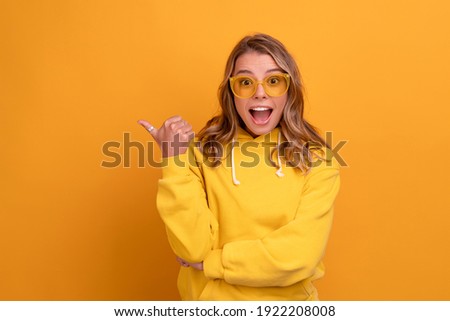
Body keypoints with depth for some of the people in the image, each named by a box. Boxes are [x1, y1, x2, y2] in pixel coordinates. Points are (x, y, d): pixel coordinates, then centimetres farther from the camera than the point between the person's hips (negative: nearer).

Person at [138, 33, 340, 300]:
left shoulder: (316, 160, -8)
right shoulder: (204, 151, -7)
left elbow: (298, 256, -17)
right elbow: (194, 248, -15)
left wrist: (210, 262, -13)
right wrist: (175, 160, -20)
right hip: (210, 298, 2)